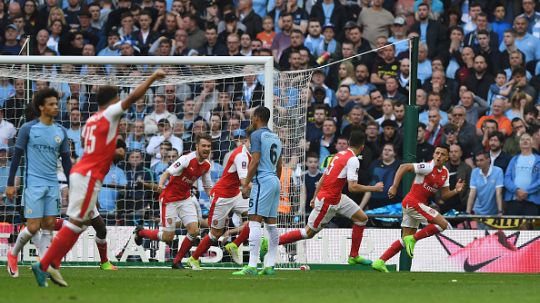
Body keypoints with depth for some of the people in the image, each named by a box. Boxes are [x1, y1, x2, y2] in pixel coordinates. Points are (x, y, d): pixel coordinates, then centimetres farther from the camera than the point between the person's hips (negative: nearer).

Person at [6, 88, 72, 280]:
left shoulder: (61, 132, 9)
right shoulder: (28, 129, -4)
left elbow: (66, 161, 15)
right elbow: (17, 156, 0)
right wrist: (10, 183, -3)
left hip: (52, 185, 4)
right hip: (34, 183, -4)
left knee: (49, 225, -1)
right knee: (33, 227, -8)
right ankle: (13, 254, 17)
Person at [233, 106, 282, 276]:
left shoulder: (257, 135, -6)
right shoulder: (276, 138, 19)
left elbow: (255, 162, -13)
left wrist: (246, 184, -10)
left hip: (263, 181, -9)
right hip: (275, 181, 9)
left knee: (255, 222, -12)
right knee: (271, 224, 9)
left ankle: (252, 266, -19)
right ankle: (270, 266, 8)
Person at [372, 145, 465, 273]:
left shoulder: (445, 173, 11)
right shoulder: (428, 167, -15)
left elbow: (444, 195, 13)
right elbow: (403, 167, -18)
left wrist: (456, 191, -6)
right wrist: (394, 187, -24)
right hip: (413, 202, -9)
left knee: (407, 238, 12)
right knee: (443, 224, -16)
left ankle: (380, 262, 10)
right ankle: (413, 239, -9)